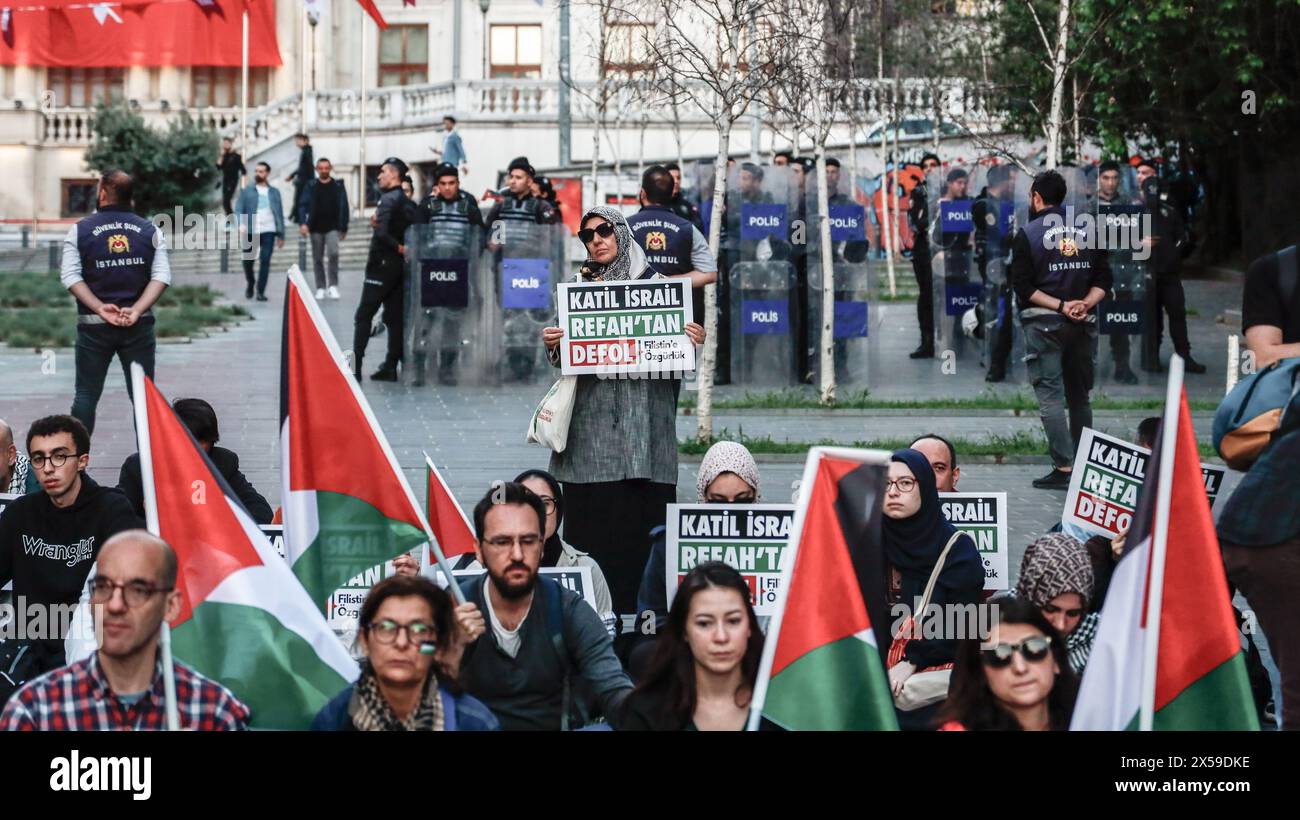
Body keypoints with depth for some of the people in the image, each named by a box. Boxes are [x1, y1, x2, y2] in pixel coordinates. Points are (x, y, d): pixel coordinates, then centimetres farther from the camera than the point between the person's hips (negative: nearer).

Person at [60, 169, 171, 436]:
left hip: (93, 325, -1)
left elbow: (70, 276, -9)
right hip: (139, 325, 1)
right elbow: (161, 276, -5)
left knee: (86, 393, 8)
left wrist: (100, 308, -14)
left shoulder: (80, 230, 0)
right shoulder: (150, 230, 4)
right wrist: (137, 310, -12)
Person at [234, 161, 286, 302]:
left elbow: (280, 214, 15)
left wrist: (281, 235, 10)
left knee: (265, 261, -8)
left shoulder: (274, 192, 15)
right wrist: (241, 224, -19)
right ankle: (250, 284, 32)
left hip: (268, 231, 0)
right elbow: (238, 209, -1)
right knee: (248, 260, 6)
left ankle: (261, 291, -4)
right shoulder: (246, 191, 9)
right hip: (250, 231, 0)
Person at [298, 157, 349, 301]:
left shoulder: (338, 186, 4)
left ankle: (333, 285, -14)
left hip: (333, 227, -1)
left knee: (333, 253, -21)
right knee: (318, 258, 7)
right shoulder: (311, 186, 4)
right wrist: (302, 223, -17)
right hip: (316, 228, 2)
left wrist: (344, 228, 6)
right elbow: (303, 205, -2)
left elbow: (344, 207, 7)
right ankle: (320, 288, 16)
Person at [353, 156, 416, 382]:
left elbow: (381, 232, -25)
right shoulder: (408, 203, 12)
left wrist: (398, 247, -15)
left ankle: (355, 366, -10)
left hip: (382, 264, -8)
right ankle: (390, 367, 8)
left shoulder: (388, 199, -13)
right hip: (400, 265, 8)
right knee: (395, 317, 8)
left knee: (363, 316, -5)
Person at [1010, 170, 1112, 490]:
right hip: (1083, 325, 5)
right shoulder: (1087, 228, 11)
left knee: (1050, 395, -4)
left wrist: (1061, 305, -12)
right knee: (1079, 397, 13)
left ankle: (1064, 467, -13)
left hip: (1043, 323, -4)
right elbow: (1103, 279, 6)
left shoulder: (1027, 234, -3)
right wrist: (1085, 304, -6)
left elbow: (1024, 287, -10)